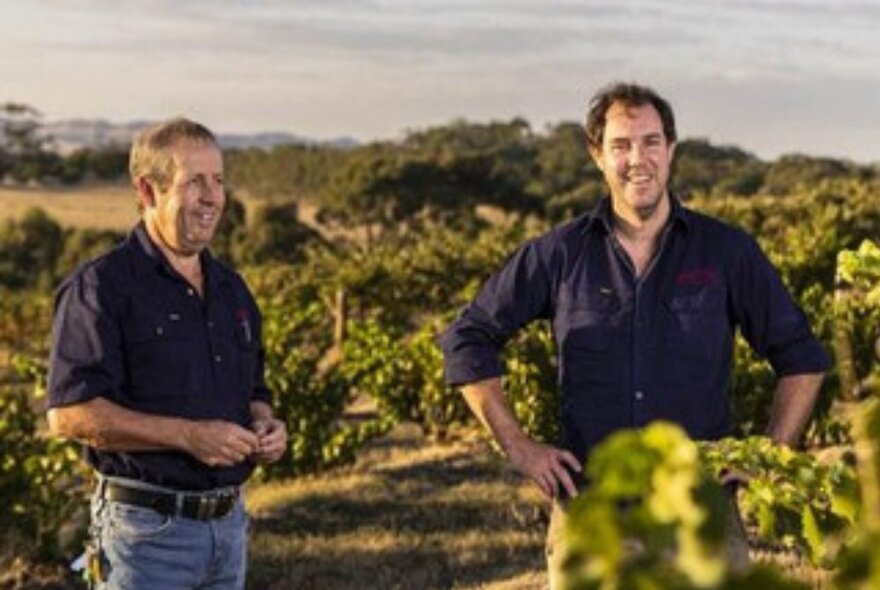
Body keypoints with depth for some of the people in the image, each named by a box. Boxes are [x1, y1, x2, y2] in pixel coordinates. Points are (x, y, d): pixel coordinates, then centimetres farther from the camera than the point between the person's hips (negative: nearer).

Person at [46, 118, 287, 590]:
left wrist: (265, 426, 0)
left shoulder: (231, 289, 13)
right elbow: (69, 413, -18)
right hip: (146, 528, -7)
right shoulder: (101, 288, -10)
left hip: (229, 523, 7)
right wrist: (188, 436, -22)